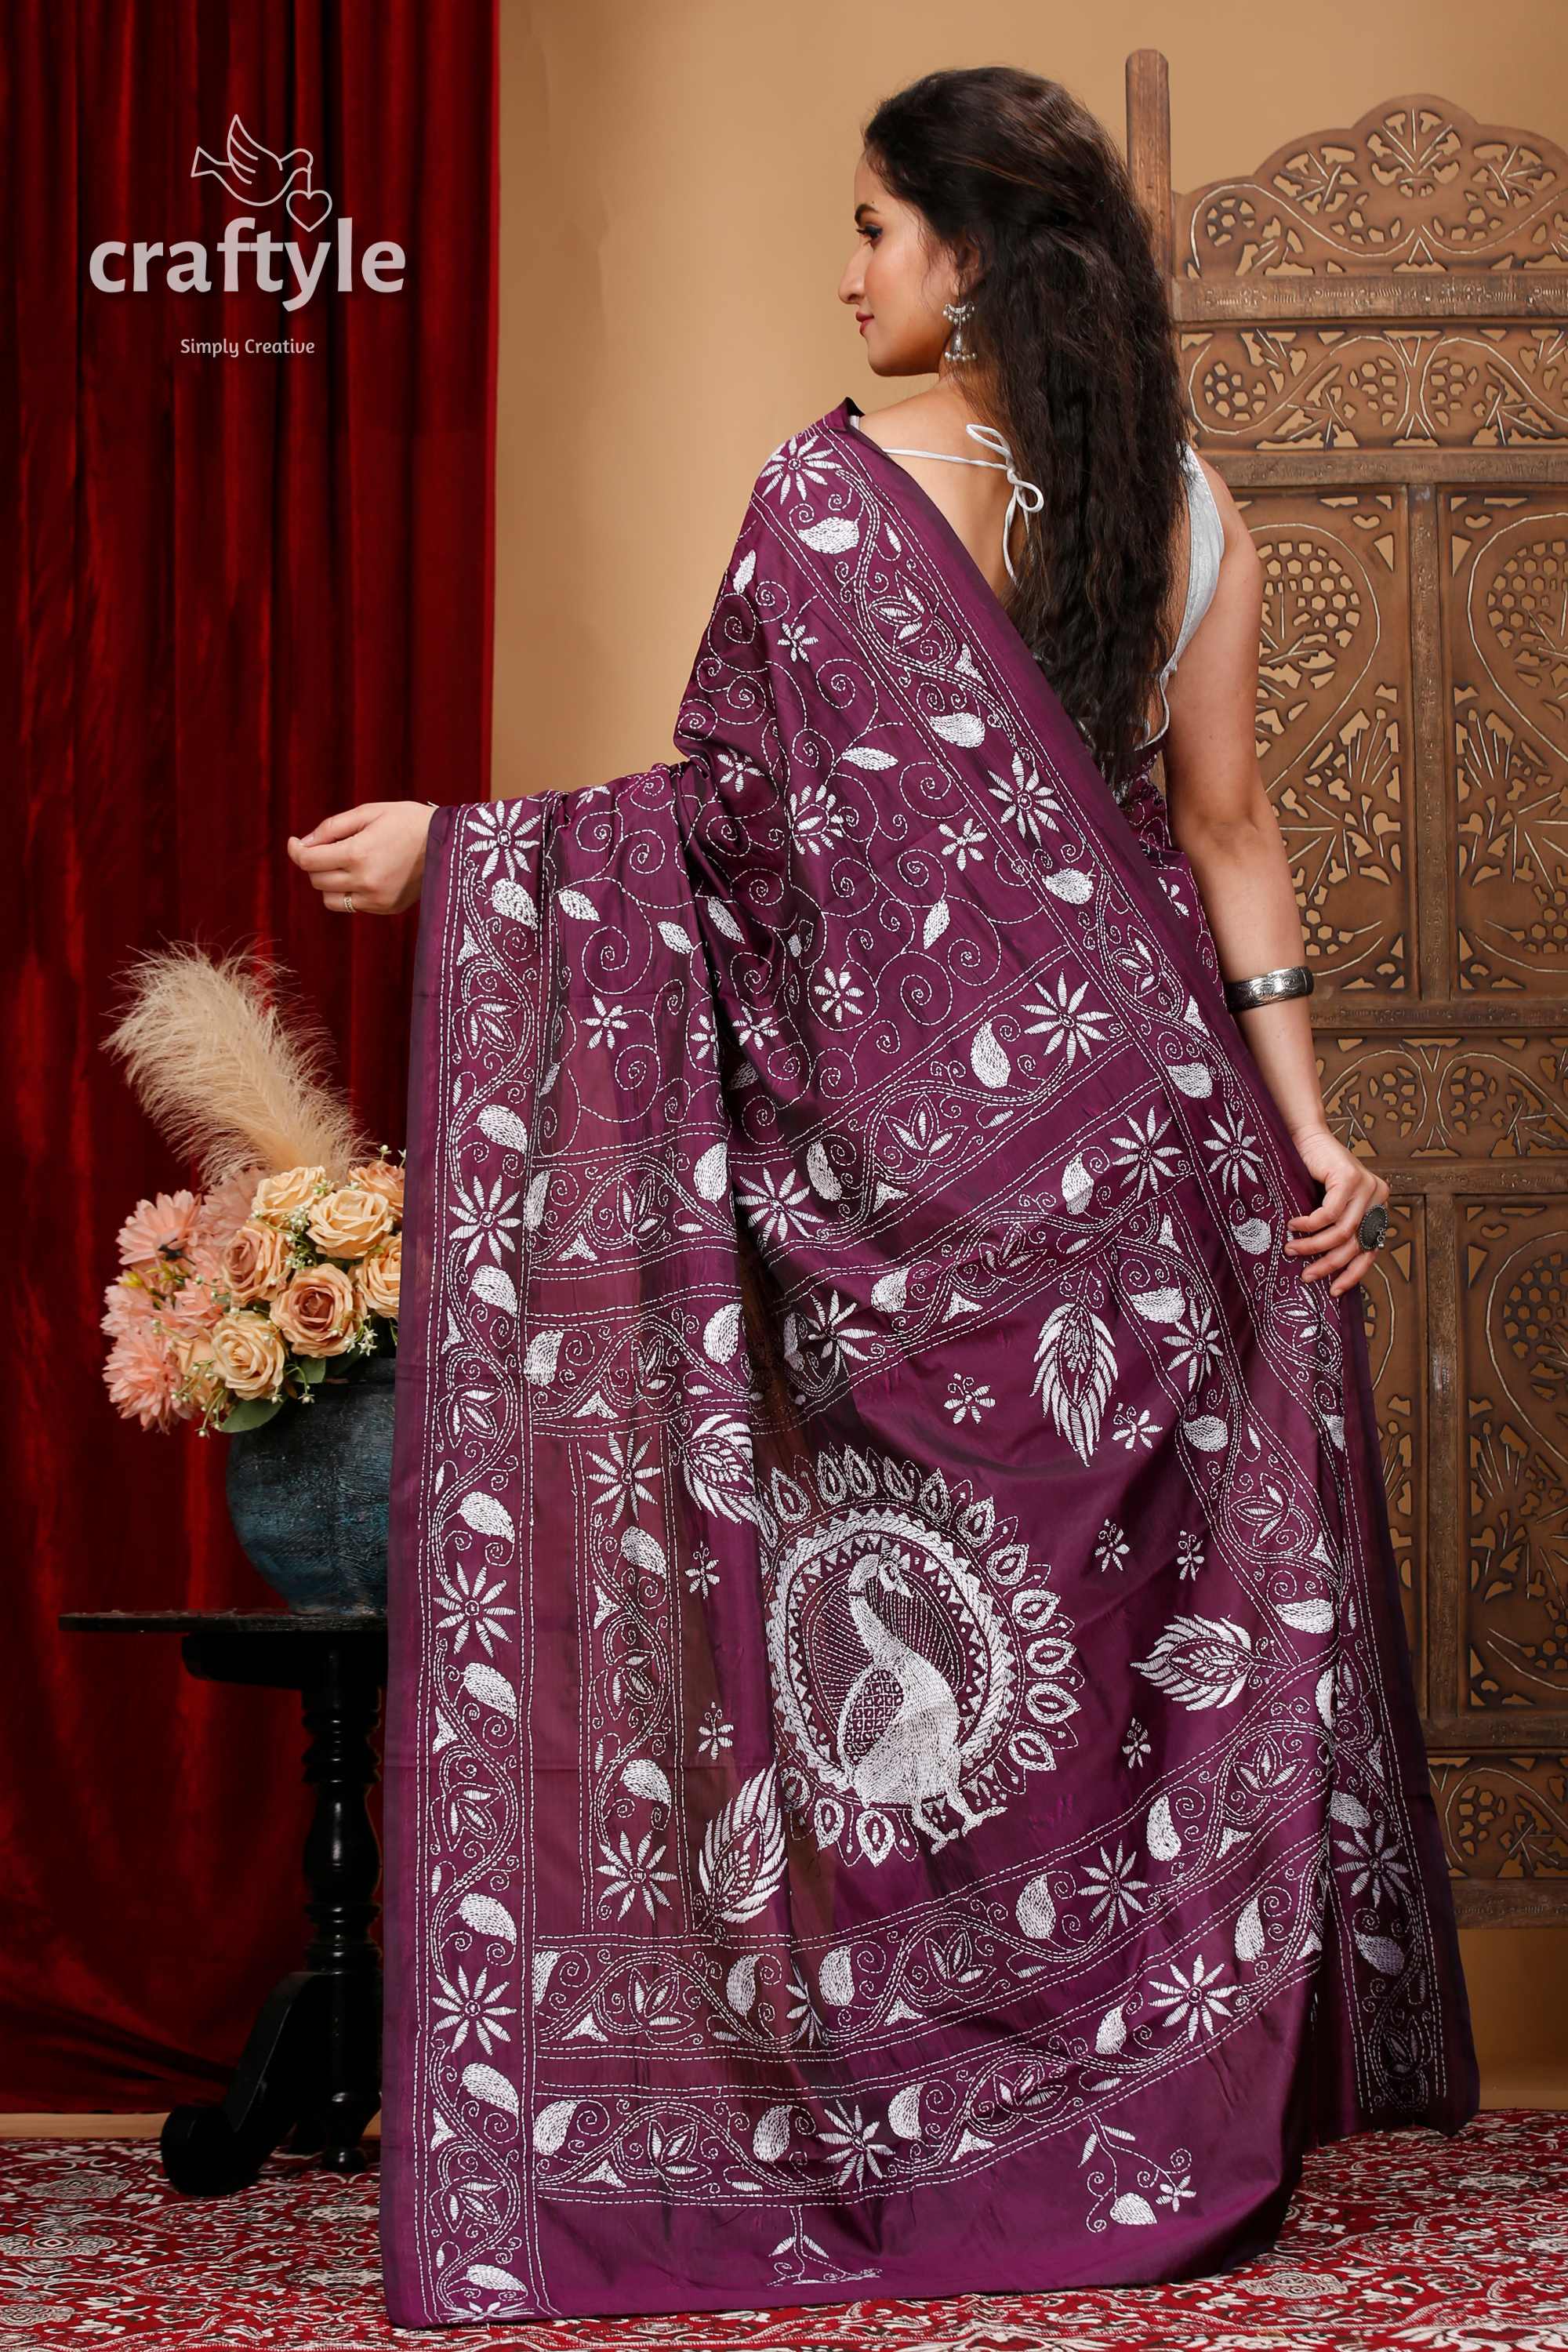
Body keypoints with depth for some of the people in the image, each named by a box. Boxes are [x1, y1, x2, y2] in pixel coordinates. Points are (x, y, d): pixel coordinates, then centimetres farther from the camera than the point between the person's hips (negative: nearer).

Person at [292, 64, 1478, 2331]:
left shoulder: (835, 484, -10)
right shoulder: (1190, 506, 4)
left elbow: (731, 811, -10)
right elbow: (1228, 826, 1)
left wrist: (450, 840, -1)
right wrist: (1301, 1120, 2)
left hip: (914, 1117, -4)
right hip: (1138, 1098, 4)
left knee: (909, 1612, 5)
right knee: (1157, 1606, 10)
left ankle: (906, 2129, 12)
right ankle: (1171, 2124, 18)